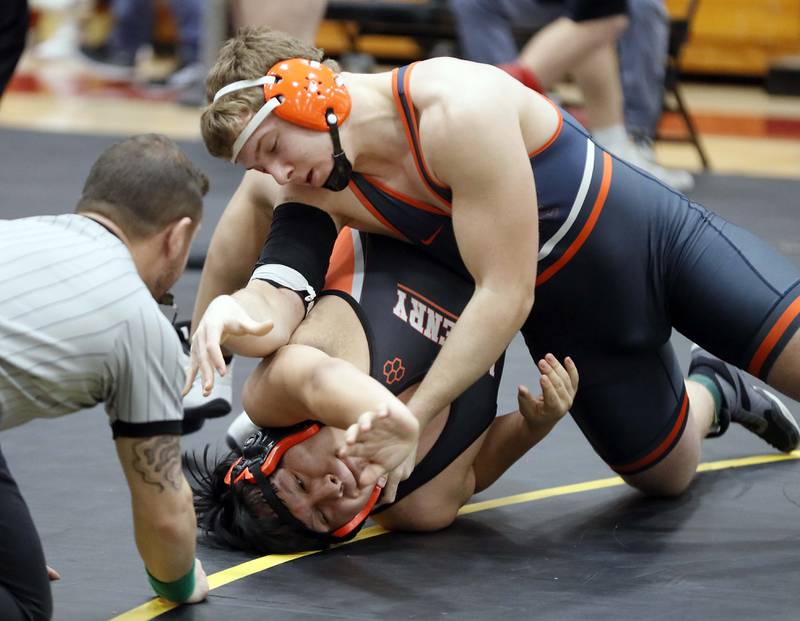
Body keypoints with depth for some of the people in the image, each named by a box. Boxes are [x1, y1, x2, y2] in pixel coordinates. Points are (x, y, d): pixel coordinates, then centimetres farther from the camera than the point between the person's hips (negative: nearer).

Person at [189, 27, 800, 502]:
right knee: (668, 475, 16)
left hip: (664, 243, -6)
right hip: (564, 320, 6)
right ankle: (715, 396, 46)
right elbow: (275, 310, -13)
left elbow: (506, 296, -32)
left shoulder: (459, 108, -34)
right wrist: (237, 316, -35)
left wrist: (409, 420, -31)